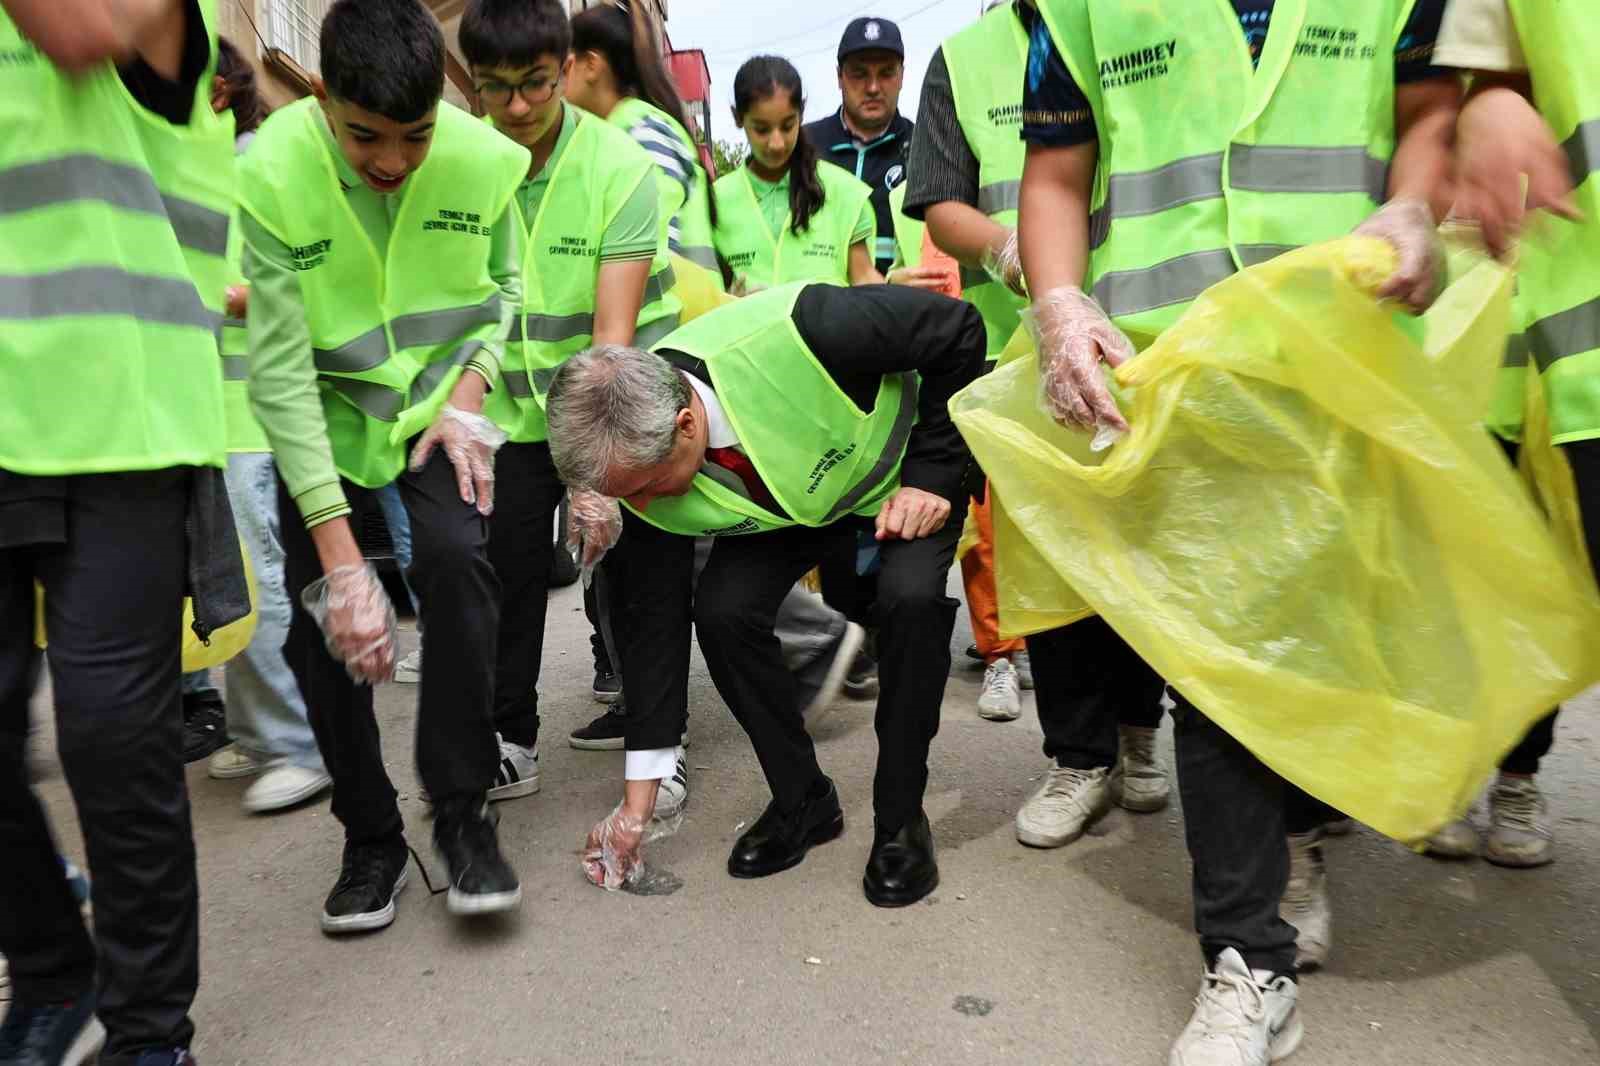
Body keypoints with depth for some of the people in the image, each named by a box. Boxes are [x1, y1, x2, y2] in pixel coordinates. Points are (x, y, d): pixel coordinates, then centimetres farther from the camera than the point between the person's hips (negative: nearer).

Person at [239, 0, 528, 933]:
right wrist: (341, 556, -26)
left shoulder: (484, 159, -16)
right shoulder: (271, 176, -22)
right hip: (330, 414, 0)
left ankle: (463, 813, -10)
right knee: (321, 615, -10)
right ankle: (371, 838, 12)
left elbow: (505, 286, 4)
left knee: (455, 552, -26)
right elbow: (279, 372, -22)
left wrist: (467, 395, -13)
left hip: (441, 403, 0)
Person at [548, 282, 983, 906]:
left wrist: (933, 473, -25)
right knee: (721, 611, -19)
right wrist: (636, 808, -14)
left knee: (912, 597, -29)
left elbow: (958, 328, -26)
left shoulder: (797, 334, -43)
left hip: (904, 469, -3)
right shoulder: (639, 460, -25)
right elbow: (651, 621, -17)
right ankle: (803, 801, 4)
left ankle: (901, 820, -8)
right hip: (789, 498, 3)